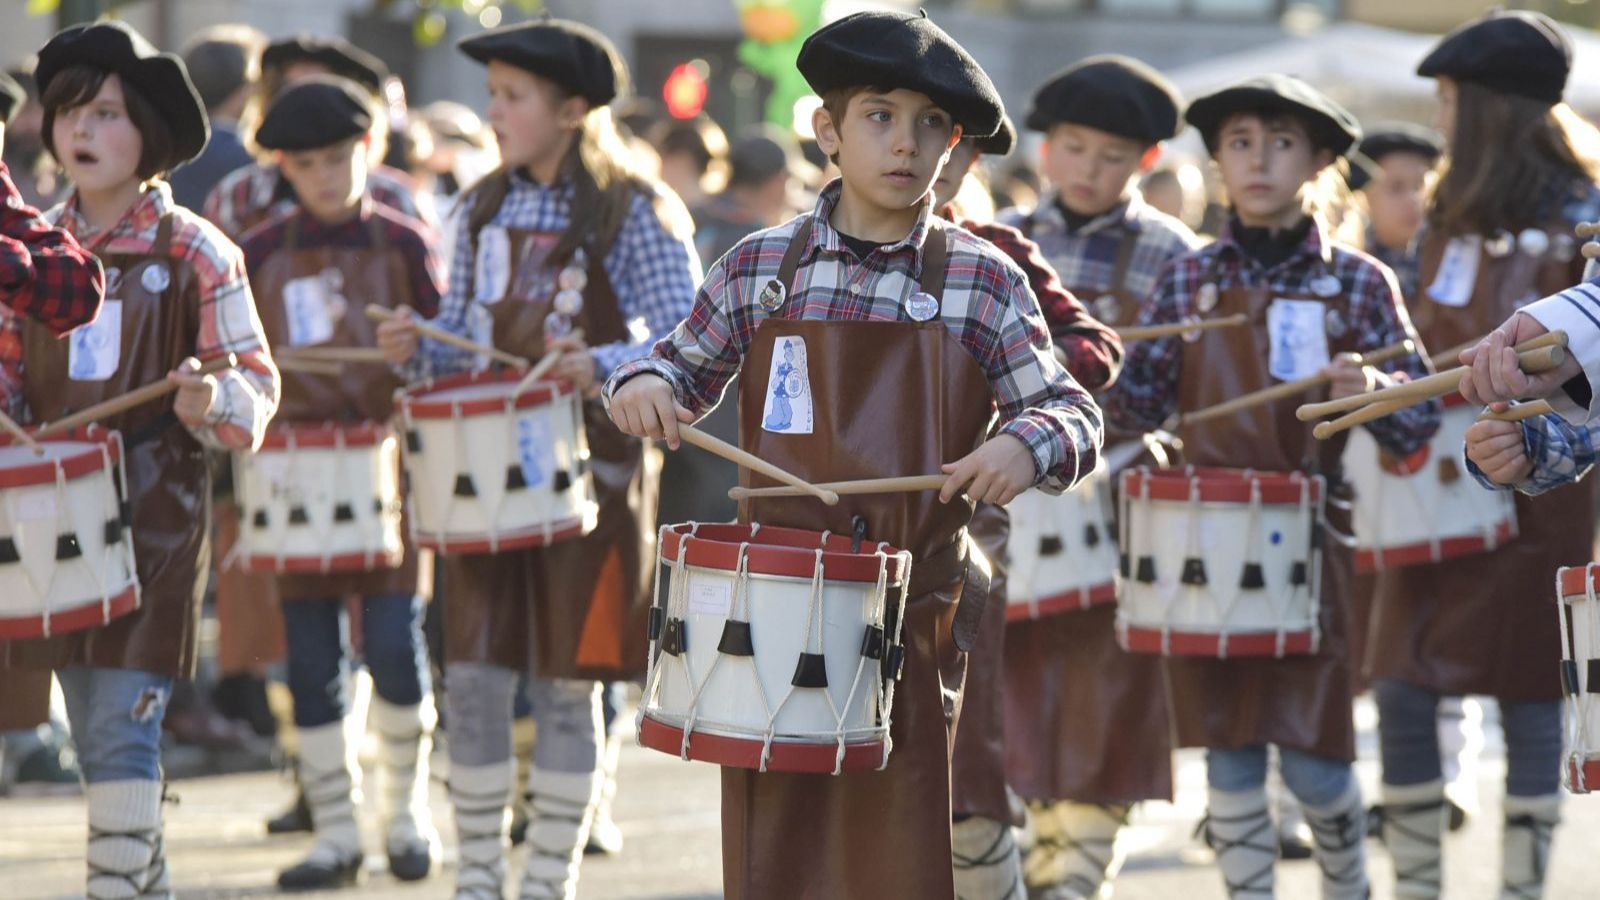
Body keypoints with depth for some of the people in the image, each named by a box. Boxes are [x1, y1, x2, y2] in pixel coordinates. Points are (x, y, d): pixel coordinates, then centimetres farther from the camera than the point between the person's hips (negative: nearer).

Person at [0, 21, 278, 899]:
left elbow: (256, 380, -3)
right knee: (94, 732, 10)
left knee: (122, 725, -11)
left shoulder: (195, 255, -5)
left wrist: (212, 404, -24)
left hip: (154, 514, -5)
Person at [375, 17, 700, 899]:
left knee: (567, 684, 2)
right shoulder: (484, 208, 9)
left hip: (590, 468, -5)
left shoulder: (636, 212, -8)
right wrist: (417, 348, -6)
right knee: (473, 672, 4)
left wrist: (600, 371, -30)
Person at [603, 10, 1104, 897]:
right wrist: (646, 383, -4)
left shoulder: (985, 283, 0)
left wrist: (1027, 446, -22)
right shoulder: (759, 268, 5)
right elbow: (688, 367, 18)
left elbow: (1072, 413, 0)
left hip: (911, 615, -2)